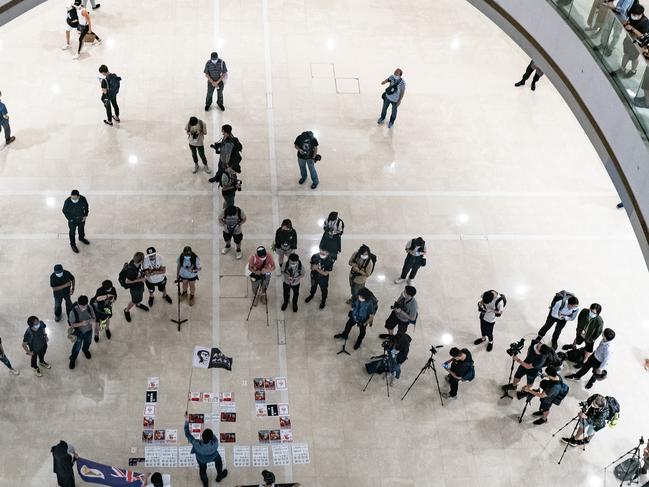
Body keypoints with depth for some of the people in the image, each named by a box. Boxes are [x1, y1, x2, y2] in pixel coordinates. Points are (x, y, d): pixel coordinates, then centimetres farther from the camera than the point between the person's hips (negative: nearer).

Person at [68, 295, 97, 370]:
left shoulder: (90, 308, -24)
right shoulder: (73, 312, -33)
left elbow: (94, 317, -9)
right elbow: (72, 324, -24)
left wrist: (93, 320, -33)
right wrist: (81, 323, -41)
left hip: (88, 331, 3)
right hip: (79, 332, -3)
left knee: (88, 342, 30)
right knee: (77, 346, 16)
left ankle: (85, 350, 65)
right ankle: (73, 359, 45)